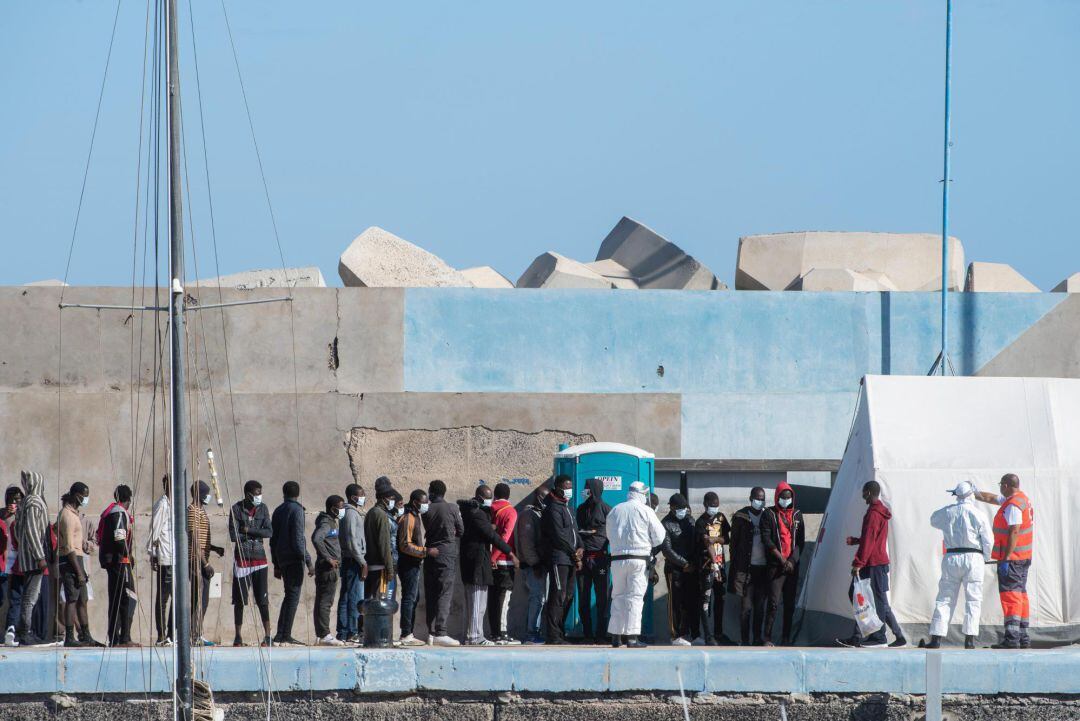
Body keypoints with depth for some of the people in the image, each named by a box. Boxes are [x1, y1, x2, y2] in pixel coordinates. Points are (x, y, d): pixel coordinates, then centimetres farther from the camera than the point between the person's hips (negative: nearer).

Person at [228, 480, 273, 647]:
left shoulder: (262, 508, 7)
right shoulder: (237, 509, -3)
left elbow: (269, 532, -2)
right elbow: (233, 536, -9)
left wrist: (249, 530, -12)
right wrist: (257, 535, -6)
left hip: (259, 557, 2)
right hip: (242, 557, -2)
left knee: (262, 599, -3)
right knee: (239, 600, 2)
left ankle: (267, 635, -3)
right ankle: (238, 636, 9)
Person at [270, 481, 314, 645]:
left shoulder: (278, 511, 13)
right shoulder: (296, 510, -9)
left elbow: (273, 539, 16)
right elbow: (297, 539, -15)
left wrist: (276, 565, 21)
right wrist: (308, 561, -14)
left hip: (282, 558, 7)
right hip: (294, 558, -7)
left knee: (290, 596, 14)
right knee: (293, 596, -5)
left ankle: (281, 635, 11)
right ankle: (285, 636, -9)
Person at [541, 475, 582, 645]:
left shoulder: (567, 508, 22)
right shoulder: (553, 509, -9)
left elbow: (574, 532, 23)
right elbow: (559, 535, -15)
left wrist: (580, 548, 3)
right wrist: (574, 553, -9)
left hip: (570, 560, 10)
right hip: (559, 558, -10)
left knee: (568, 596, 10)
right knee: (558, 597, -12)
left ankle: (560, 633, 15)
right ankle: (553, 636, -13)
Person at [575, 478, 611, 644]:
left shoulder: (605, 509, 1)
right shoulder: (581, 509, 15)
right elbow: (577, 531, 18)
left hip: (600, 557, -5)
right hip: (583, 558, 5)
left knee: (601, 597, -4)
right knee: (583, 597, 3)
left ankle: (600, 632, -3)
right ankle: (587, 632, 7)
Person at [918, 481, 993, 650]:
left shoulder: (947, 512, 2)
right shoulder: (978, 515, -6)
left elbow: (934, 520, 24)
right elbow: (988, 541, -4)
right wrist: (984, 558, 12)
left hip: (951, 557, 2)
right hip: (973, 558, -2)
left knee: (944, 599, 6)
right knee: (973, 599, 2)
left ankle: (936, 638, 2)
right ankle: (970, 639, -6)